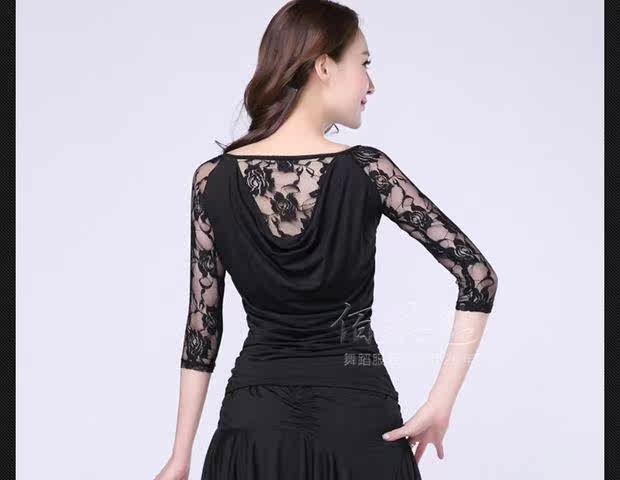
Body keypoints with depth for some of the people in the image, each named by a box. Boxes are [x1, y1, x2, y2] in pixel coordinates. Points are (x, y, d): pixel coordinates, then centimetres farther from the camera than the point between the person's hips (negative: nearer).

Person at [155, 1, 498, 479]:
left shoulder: (213, 179, -4)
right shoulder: (366, 171, -10)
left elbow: (202, 324, 0)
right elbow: (478, 275, -12)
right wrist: (441, 403, -9)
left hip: (256, 422, 2)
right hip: (357, 418, -2)